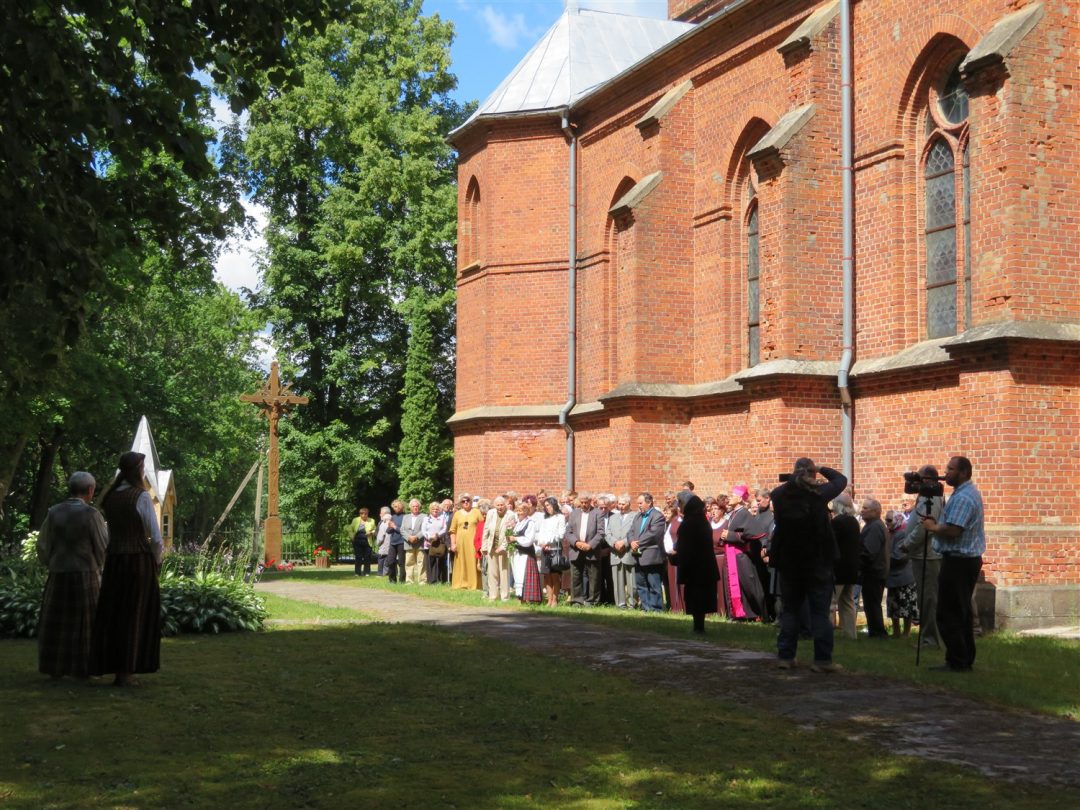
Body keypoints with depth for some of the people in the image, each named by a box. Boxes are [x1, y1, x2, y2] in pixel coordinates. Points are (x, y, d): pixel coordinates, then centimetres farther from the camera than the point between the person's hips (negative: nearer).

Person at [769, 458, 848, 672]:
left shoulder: (780, 495, -4)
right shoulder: (819, 494, -11)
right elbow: (840, 479, 5)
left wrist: (793, 479, 17)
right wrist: (821, 469, 17)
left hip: (788, 562, 3)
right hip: (817, 562, -3)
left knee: (789, 610, 13)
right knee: (820, 611, 1)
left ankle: (785, 656, 13)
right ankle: (822, 660, -1)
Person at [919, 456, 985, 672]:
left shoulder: (962, 498, -18)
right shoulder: (971, 493, 17)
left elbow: (953, 530, -25)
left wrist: (933, 527, -8)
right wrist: (937, 523, 7)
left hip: (957, 561, -11)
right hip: (969, 559, 11)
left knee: (948, 614, -6)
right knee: (962, 612, 14)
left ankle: (957, 661, -5)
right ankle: (966, 660, 18)